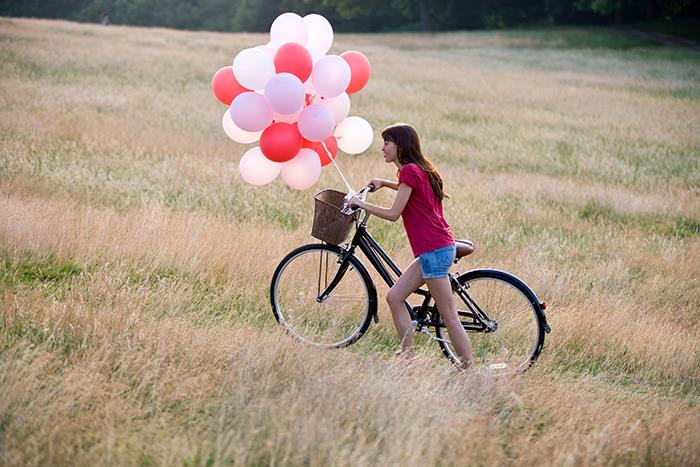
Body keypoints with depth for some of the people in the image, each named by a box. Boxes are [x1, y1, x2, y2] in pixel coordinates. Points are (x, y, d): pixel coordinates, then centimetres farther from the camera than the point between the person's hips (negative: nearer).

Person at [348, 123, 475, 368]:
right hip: (435, 248, 10)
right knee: (394, 297, 9)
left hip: (434, 251, -10)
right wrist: (385, 183, 30)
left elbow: (393, 214, -13)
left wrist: (361, 203, -3)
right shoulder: (420, 169, 16)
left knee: (448, 316, -7)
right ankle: (408, 358, 8)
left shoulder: (409, 170, -12)